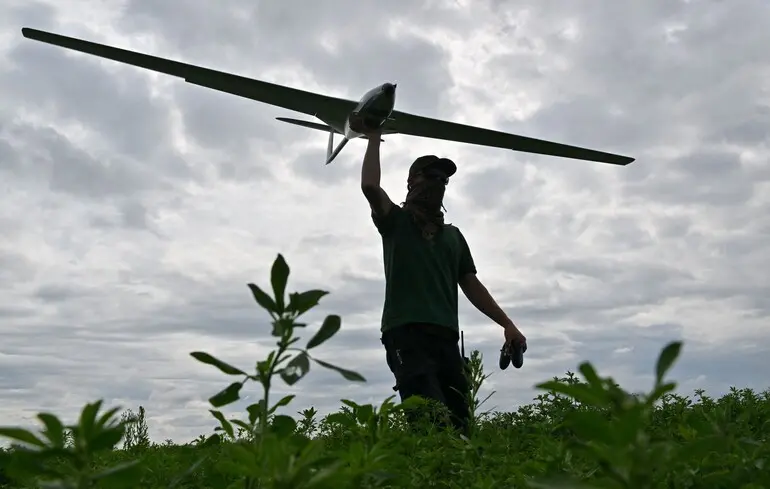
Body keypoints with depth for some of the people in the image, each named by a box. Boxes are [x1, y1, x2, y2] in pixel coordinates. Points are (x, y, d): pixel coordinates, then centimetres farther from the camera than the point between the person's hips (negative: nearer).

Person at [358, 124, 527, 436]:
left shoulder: (453, 235, 27)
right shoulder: (395, 221, 14)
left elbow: (471, 285, 21)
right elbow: (370, 187, -6)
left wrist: (507, 324, 11)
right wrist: (374, 140, 7)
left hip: (446, 336, 5)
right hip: (406, 332, -5)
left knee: (458, 423, -4)